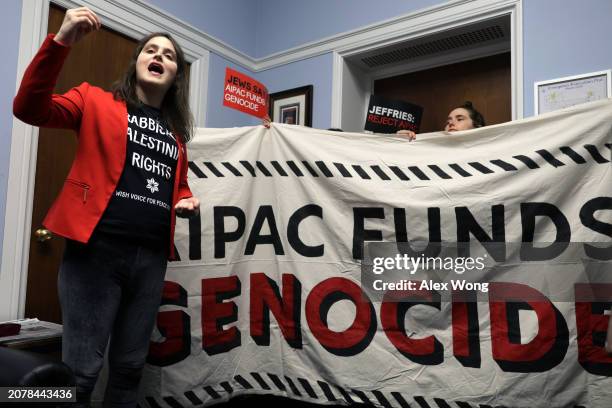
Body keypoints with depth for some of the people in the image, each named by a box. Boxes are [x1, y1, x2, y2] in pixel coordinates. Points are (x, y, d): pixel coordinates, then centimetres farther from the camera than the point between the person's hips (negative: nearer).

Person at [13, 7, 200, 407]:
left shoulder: (176, 131, 17)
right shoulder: (96, 101, 6)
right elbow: (30, 109, -8)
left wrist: (186, 202, 5)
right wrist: (61, 41, -18)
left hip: (151, 257, 5)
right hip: (97, 249, -4)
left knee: (130, 367, 14)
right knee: (81, 369, -3)